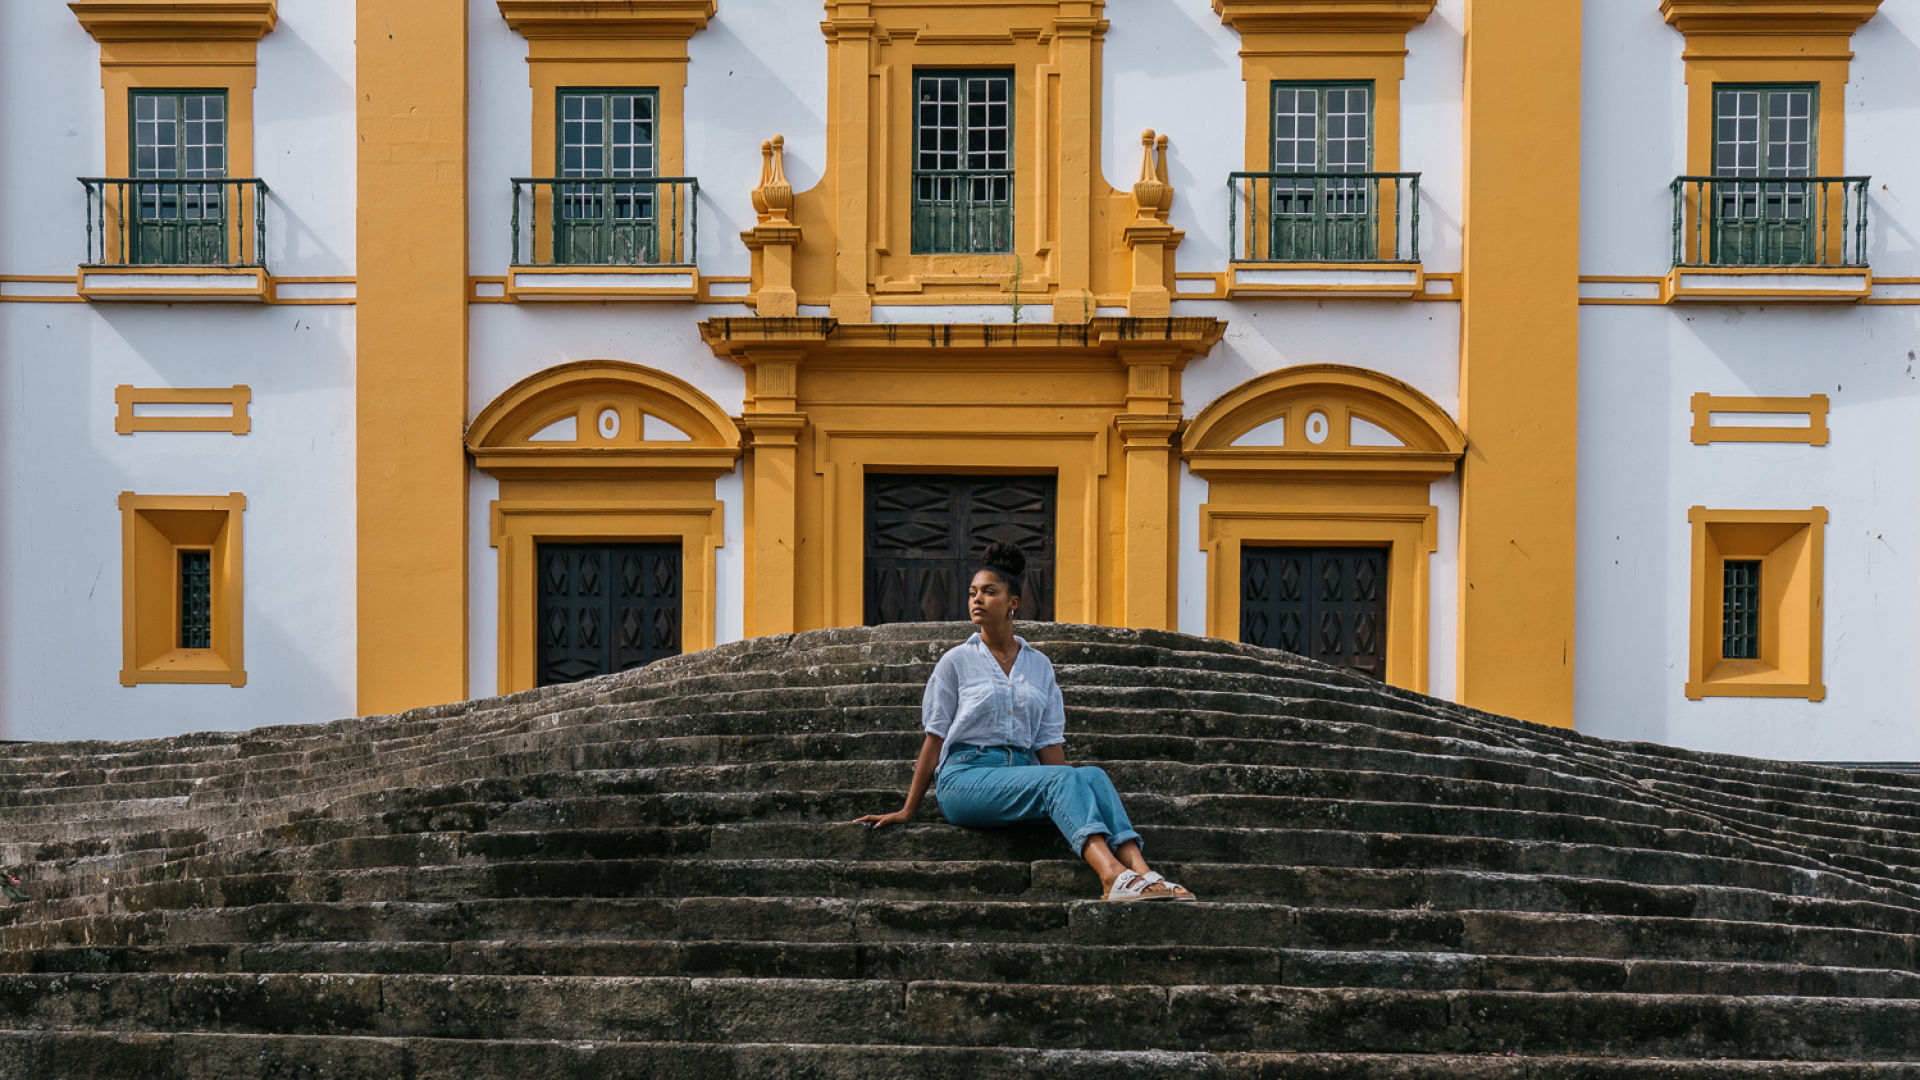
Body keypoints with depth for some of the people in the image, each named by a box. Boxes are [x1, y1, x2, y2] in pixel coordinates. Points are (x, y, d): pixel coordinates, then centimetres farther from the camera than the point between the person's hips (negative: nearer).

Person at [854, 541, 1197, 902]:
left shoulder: (1040, 666, 17)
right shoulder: (957, 662, 8)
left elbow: (1050, 742, 15)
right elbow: (935, 739, 8)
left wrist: (1068, 798, 3)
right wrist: (907, 811, 5)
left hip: (1023, 772, 4)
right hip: (966, 775, -4)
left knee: (1093, 775, -27)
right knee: (1063, 777, -32)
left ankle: (1141, 873, -47)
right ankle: (1113, 877, -53)